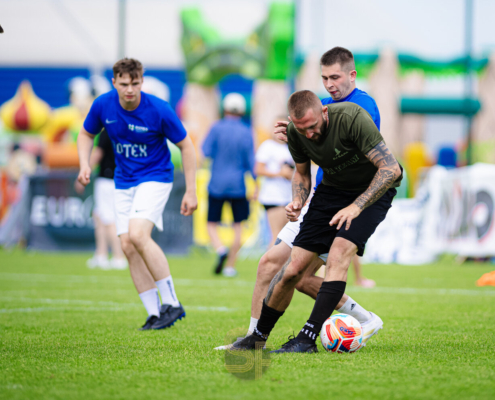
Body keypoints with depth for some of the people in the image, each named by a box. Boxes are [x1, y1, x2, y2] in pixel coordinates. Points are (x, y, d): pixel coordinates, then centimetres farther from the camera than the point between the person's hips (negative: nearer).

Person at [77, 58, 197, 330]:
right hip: (123, 182, 5)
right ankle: (155, 313, 3)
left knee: (137, 235, -25)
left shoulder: (159, 110, -20)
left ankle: (172, 303, -17)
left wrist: (191, 191, -10)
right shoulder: (103, 105, -9)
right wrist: (84, 165, -9)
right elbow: (86, 135, 11)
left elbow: (185, 146, -8)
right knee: (128, 246, -4)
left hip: (155, 177, -5)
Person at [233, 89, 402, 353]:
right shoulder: (294, 133, -13)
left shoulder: (352, 118, -30)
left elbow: (391, 169, -29)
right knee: (294, 269, -5)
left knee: (339, 253, -27)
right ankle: (258, 336, 15)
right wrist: (297, 201, -13)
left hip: (373, 190, -4)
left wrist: (356, 206, -33)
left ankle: (308, 338, -24)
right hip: (332, 189, 4)